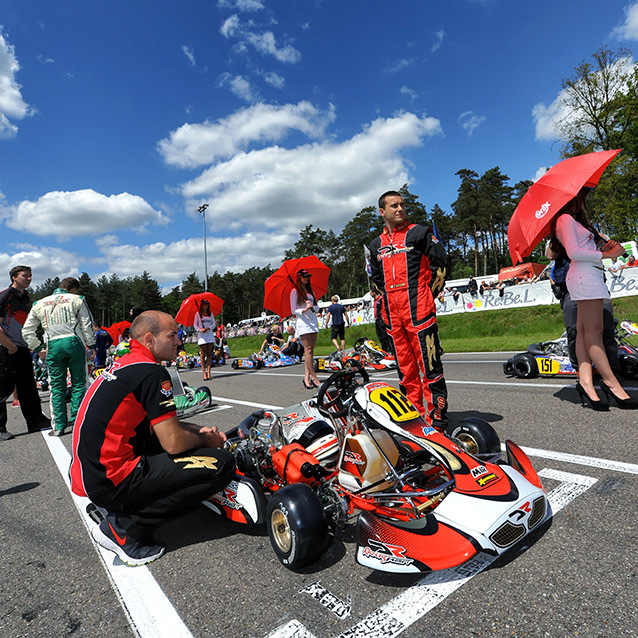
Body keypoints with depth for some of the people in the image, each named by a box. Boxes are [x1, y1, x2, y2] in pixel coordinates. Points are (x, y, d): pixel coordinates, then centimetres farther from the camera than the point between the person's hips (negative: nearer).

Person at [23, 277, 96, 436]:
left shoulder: (39, 304, 16)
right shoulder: (77, 300, 6)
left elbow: (27, 330, 16)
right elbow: (87, 325, 1)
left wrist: (38, 348, 22)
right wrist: (91, 346, 6)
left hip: (53, 346, 2)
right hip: (74, 342, -2)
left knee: (57, 386, 8)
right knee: (78, 383, 6)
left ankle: (59, 426, 9)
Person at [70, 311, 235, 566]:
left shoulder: (124, 364, 13)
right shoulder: (152, 372, -17)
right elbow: (174, 443, -18)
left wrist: (199, 430, 12)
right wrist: (207, 440, 1)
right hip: (112, 479, -10)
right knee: (221, 464, -15)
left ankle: (118, 508, 15)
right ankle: (123, 527, -6)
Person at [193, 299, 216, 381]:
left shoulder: (210, 314, 13)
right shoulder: (198, 314, 5)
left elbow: (214, 324, 8)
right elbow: (195, 325, 3)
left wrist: (208, 328, -11)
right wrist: (199, 329, -16)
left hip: (210, 334, 3)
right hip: (201, 335, -3)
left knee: (209, 354, -1)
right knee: (203, 354, -4)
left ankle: (208, 372, -1)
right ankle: (204, 372, -2)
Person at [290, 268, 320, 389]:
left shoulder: (310, 290, 19)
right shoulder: (295, 291, 1)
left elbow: (317, 308, 14)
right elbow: (293, 311, -3)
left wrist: (312, 306, -7)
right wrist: (304, 310, -19)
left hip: (313, 321, 6)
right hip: (302, 321, -6)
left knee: (311, 349, 1)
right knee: (308, 349, -11)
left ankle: (306, 377, 3)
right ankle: (313, 377, -10)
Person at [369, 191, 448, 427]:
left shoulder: (420, 233, 5)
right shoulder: (376, 245, 18)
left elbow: (439, 265, 4)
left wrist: (428, 295, 3)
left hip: (419, 310, -5)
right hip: (392, 315, 5)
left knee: (430, 367, -7)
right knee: (406, 370, 10)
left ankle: (436, 421, 1)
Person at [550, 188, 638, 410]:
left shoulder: (575, 220, 28)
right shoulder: (566, 219, -2)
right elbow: (573, 252, -12)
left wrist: (603, 247, 6)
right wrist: (605, 254, -9)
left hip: (591, 275, 10)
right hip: (584, 276, -10)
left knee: (584, 332, 0)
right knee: (593, 331, -11)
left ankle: (585, 382, -3)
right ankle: (611, 383, -10)